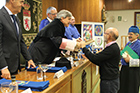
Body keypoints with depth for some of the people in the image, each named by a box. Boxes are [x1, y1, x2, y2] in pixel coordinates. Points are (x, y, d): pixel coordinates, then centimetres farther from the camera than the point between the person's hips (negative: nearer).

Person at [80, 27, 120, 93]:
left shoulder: (112, 48, -22)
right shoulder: (113, 46, 10)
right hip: (109, 79, 9)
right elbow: (100, 62, 13)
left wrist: (84, 47, -14)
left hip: (109, 82, -9)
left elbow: (94, 58, -24)